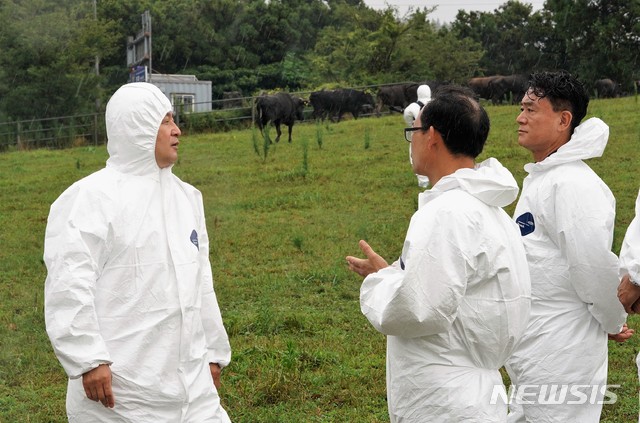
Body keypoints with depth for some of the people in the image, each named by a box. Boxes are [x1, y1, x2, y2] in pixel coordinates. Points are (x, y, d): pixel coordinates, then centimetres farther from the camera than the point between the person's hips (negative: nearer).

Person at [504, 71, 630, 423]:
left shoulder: (572, 185, -22)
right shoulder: (539, 179, 11)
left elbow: (597, 265, -24)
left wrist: (613, 323, -10)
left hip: (561, 355, -10)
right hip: (531, 347, 10)